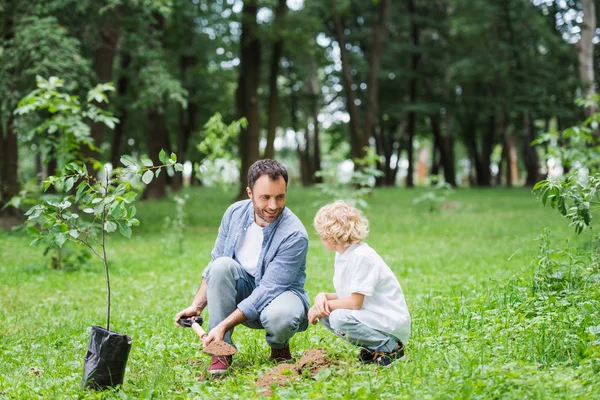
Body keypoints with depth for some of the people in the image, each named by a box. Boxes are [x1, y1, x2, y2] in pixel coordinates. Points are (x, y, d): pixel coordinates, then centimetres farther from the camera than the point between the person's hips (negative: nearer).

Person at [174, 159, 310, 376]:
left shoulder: (294, 234, -25)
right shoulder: (235, 213, -8)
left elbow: (268, 291, -28)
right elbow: (214, 262, 3)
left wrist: (223, 326, -33)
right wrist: (196, 306, -9)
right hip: (244, 289, 4)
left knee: (280, 316, -40)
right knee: (223, 265, -27)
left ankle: (279, 346, 0)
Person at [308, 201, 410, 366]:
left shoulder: (361, 256, -22)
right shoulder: (342, 255, 8)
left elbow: (355, 302, -23)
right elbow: (346, 296, 10)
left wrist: (326, 303, -12)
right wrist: (323, 296, -8)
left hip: (391, 321, -9)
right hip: (369, 314, 10)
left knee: (339, 318, -29)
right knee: (323, 313, -1)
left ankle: (389, 347, -10)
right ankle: (372, 348, 7)